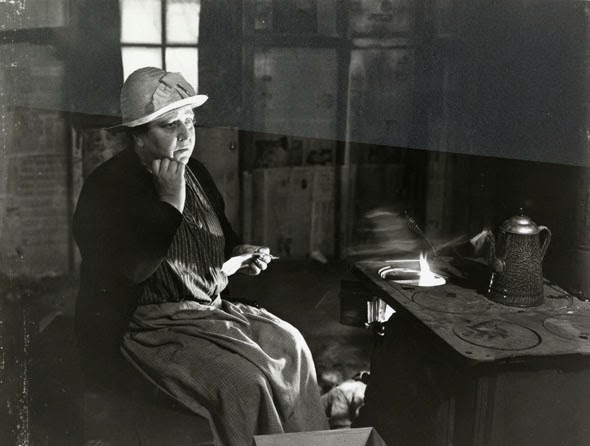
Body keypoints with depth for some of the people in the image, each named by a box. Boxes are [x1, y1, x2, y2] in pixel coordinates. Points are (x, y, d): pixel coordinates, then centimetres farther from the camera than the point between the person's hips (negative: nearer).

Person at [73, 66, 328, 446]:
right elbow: (135, 268, -27)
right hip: (151, 325, -8)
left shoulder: (194, 172, 9)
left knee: (289, 343, -4)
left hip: (211, 307, 8)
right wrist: (170, 202, -24)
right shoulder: (107, 187, -14)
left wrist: (238, 255, 5)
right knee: (243, 378, -24)